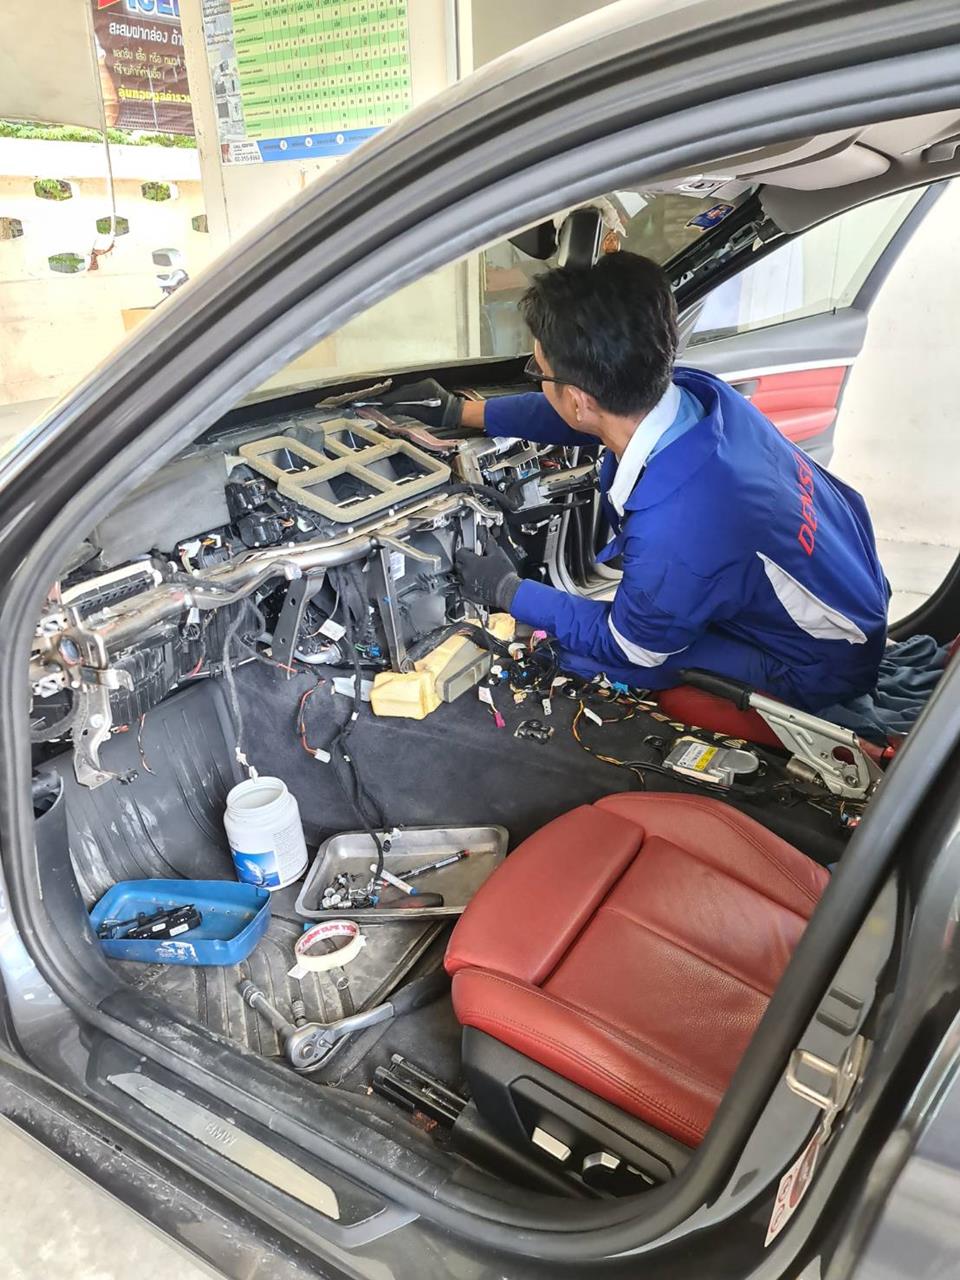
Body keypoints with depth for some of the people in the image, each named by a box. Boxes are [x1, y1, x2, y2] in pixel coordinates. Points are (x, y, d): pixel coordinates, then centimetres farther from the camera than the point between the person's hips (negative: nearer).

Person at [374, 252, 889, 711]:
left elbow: (629, 648, -18)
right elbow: (579, 418, 3)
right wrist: (458, 411, 12)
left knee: (575, 658, -14)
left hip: (819, 670, -7)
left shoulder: (676, 541, -40)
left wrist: (508, 593, -7)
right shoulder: (692, 388, -18)